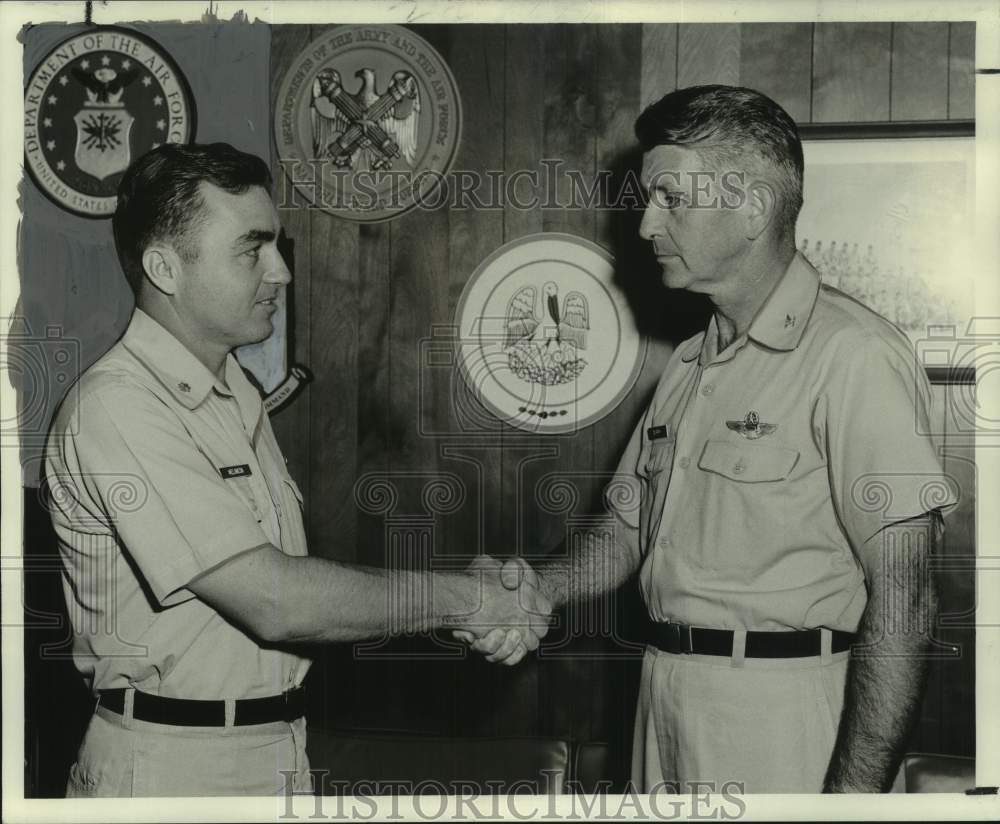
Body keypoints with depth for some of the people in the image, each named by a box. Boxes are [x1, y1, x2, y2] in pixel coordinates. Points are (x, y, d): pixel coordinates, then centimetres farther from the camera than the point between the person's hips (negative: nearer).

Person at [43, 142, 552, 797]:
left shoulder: (238, 394, 11)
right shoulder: (116, 407, -19)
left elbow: (281, 583, 5)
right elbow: (274, 601, -24)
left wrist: (465, 599, -5)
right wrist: (463, 597, -16)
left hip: (281, 752, 8)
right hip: (172, 765, -8)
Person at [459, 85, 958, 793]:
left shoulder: (855, 356, -15)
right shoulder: (688, 365, 11)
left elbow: (902, 601, -18)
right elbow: (623, 541, 13)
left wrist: (854, 791, -21)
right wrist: (525, 591, -5)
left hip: (780, 714, -7)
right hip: (667, 705, 7)